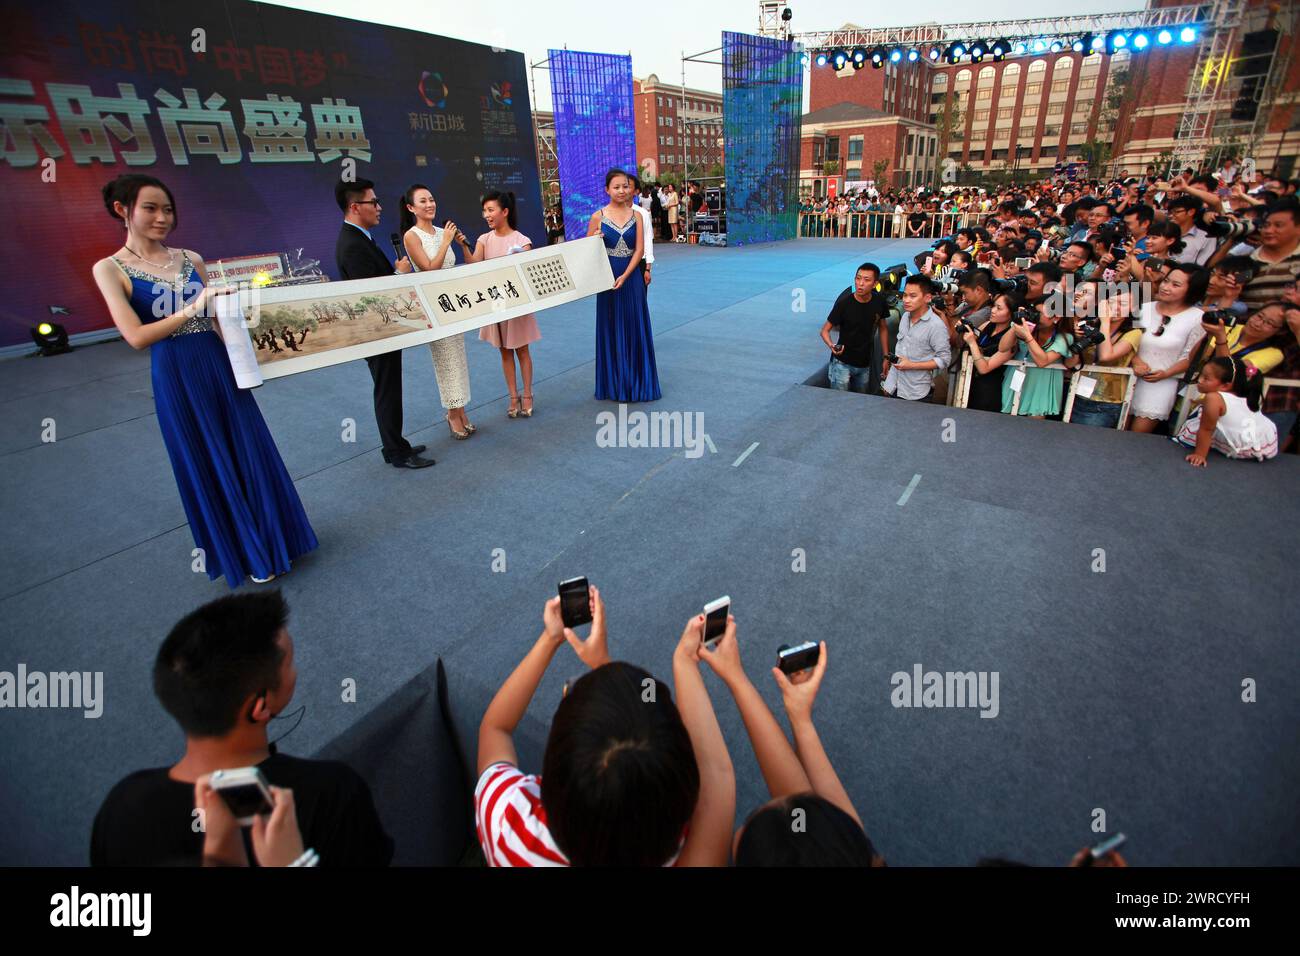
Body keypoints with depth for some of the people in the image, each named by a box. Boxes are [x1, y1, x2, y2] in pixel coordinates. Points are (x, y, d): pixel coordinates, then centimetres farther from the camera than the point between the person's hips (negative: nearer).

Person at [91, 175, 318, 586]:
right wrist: (192, 309, -21)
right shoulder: (110, 269, -4)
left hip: (220, 365, 4)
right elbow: (136, 336, -14)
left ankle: (274, 539, 29)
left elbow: (215, 318, 11)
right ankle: (249, 554, 25)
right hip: (175, 378, -4)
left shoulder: (191, 259, 8)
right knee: (209, 466, 9)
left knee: (251, 453, 10)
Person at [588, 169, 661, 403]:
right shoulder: (598, 217, 0)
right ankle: (615, 384, 17)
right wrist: (595, 239, -20)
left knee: (635, 328, 5)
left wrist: (624, 276, -15)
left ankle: (637, 382, 18)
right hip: (607, 278, -1)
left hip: (631, 277, 1)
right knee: (611, 328, 5)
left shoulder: (636, 216, 4)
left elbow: (639, 250, -2)